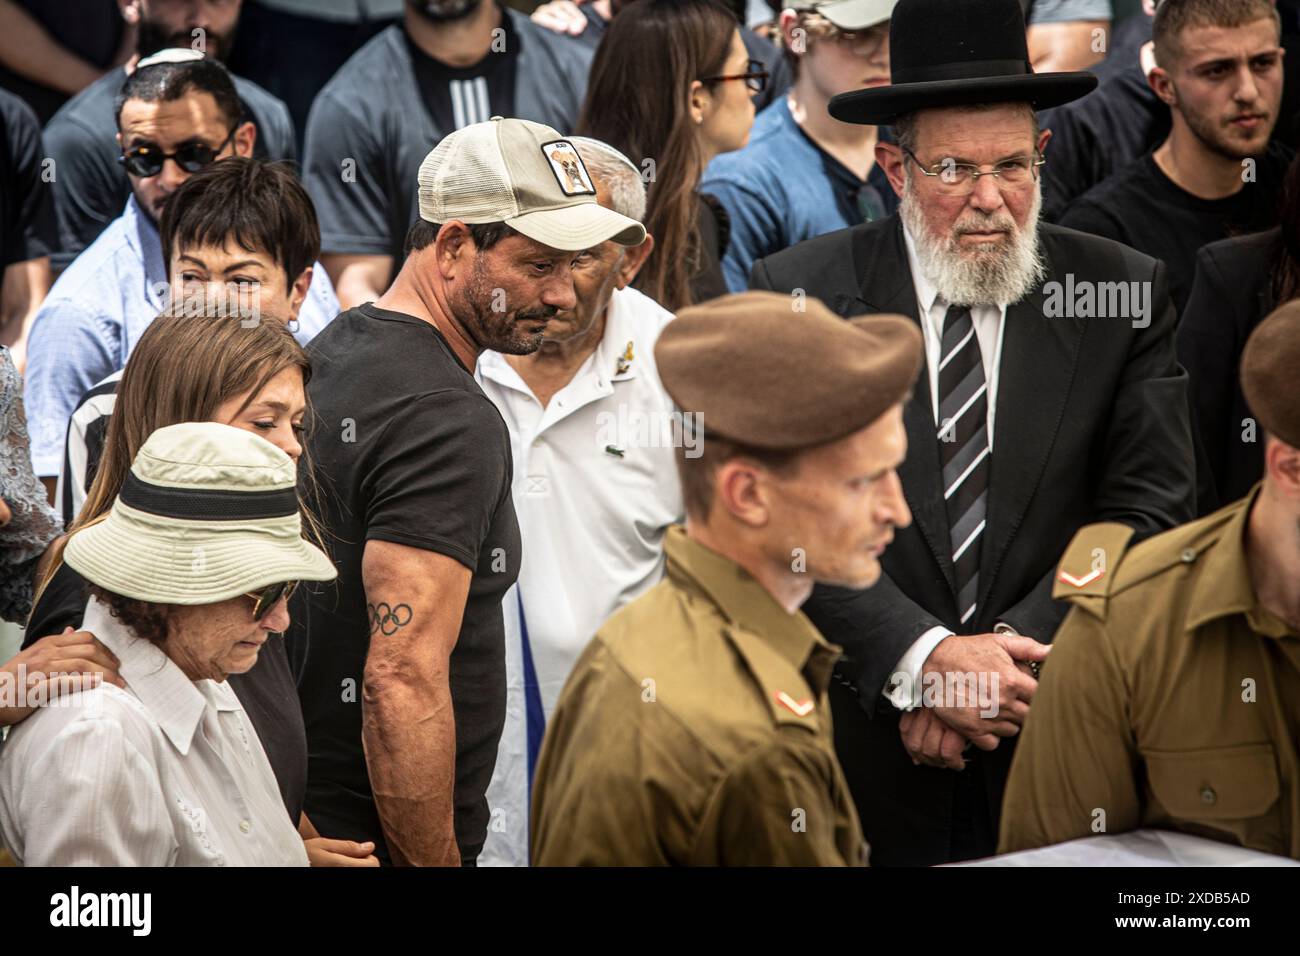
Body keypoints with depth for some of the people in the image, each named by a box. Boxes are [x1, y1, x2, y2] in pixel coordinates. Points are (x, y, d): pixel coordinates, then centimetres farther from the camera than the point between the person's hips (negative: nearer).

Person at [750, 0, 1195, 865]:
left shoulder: (1124, 293, 0)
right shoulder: (803, 295, -3)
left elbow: (1146, 511, -4)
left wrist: (1004, 657, -15)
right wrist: (923, 658, -21)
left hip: (1063, 746, 1)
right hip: (862, 748, -1)